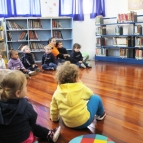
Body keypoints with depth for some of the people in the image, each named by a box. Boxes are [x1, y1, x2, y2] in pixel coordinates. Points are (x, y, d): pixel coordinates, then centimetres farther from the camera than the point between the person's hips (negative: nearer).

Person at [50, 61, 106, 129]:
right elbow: (90, 94, 8)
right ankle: (100, 114, 35)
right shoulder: (80, 87, -13)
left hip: (68, 124, 5)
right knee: (96, 98, 12)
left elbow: (53, 109, 4)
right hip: (84, 122, -5)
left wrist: (54, 118, 23)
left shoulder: (57, 92, -5)